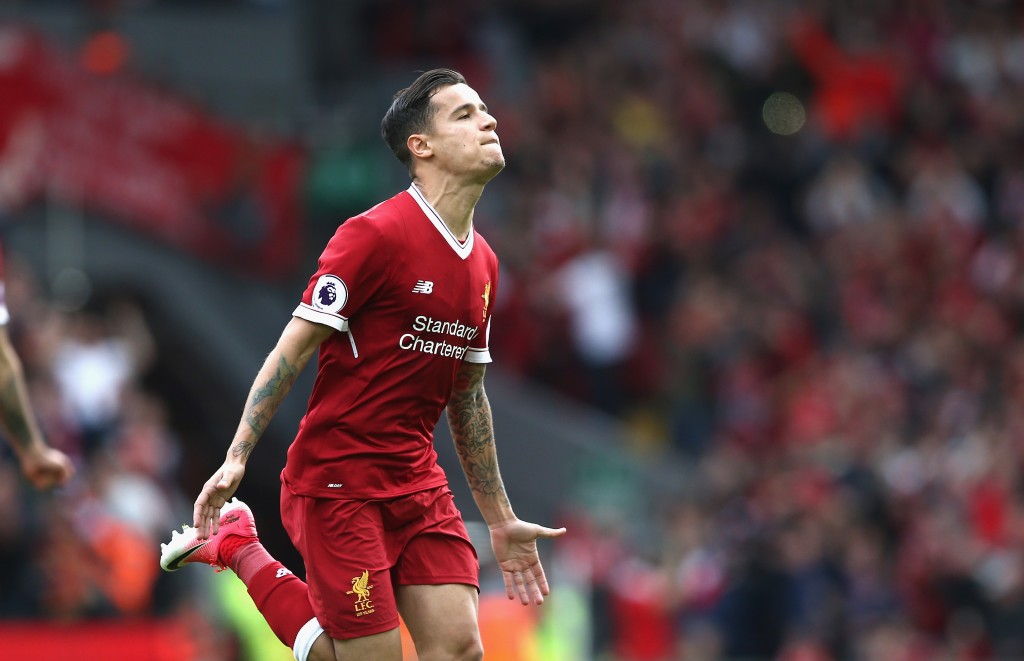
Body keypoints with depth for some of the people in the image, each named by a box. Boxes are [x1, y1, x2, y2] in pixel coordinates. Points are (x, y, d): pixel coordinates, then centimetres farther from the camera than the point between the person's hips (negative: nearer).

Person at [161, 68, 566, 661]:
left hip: (420, 486, 7)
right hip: (338, 482, -7)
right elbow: (293, 350, -11)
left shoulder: (482, 262, 11)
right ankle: (237, 547, 12)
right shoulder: (377, 234, -13)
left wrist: (501, 520, 22)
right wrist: (236, 460, -18)